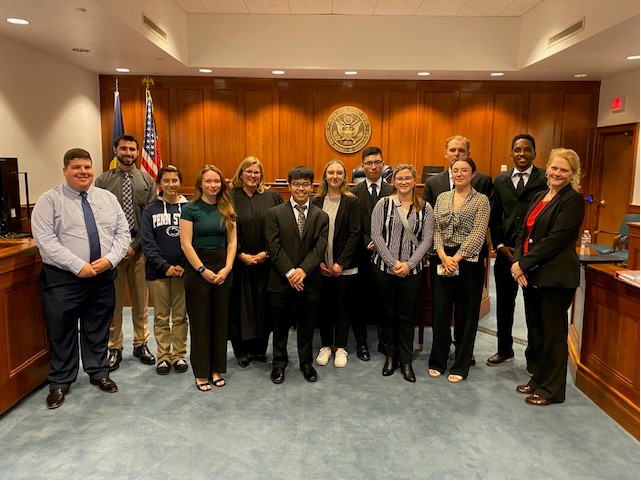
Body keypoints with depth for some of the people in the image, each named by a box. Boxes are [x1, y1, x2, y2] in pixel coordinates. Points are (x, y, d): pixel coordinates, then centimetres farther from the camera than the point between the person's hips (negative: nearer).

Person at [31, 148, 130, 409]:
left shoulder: (108, 198, 7)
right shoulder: (49, 200, -5)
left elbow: (123, 232, 4)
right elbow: (45, 239, -14)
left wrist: (110, 259, -12)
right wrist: (78, 265, -19)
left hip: (103, 277, 3)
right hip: (63, 279, -3)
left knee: (98, 330, 16)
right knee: (62, 332, 8)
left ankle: (99, 373, 34)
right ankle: (60, 383, 26)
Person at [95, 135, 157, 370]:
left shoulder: (147, 181, 4)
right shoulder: (103, 180, 2)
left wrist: (135, 245, -9)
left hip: (139, 247, 1)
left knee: (140, 300, 10)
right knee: (113, 301, 6)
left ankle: (141, 344, 25)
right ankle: (114, 348, 20)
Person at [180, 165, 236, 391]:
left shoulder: (227, 209, 8)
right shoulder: (190, 209, -4)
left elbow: (232, 241, 5)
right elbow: (186, 244, -9)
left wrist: (227, 268, -7)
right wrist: (203, 270, -14)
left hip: (223, 268, 4)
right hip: (197, 268, -4)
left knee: (220, 320, 9)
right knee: (199, 322, 4)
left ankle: (217, 369, 21)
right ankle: (201, 373, 15)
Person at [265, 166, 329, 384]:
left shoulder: (321, 216, 4)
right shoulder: (274, 213, -1)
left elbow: (320, 248, -5)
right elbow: (274, 247, -8)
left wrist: (303, 270, -19)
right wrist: (289, 272, -17)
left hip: (308, 281, 1)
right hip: (281, 281, -1)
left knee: (306, 326, 14)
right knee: (280, 326, 12)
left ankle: (306, 363, 31)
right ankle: (279, 363, 31)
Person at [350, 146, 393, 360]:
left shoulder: (393, 191, 4)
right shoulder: (354, 193, 2)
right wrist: (369, 243, -13)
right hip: (363, 255, 0)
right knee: (361, 300, 7)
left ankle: (384, 341, 22)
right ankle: (361, 343, 21)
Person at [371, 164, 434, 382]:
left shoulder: (425, 208, 4)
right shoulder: (383, 204, 1)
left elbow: (426, 239, -2)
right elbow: (376, 235, -6)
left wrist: (409, 264, -12)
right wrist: (393, 262, -12)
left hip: (412, 270, 0)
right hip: (385, 267, 0)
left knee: (407, 316, 6)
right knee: (388, 313, 9)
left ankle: (406, 361, 19)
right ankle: (390, 356, 25)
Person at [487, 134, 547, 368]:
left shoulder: (545, 179, -5)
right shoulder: (501, 180, 9)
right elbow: (494, 216, 10)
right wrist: (499, 245, 0)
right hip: (506, 251, 4)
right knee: (504, 303, 14)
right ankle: (505, 350, 31)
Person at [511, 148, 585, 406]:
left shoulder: (573, 200, -10)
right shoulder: (540, 197, 14)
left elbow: (556, 239, -18)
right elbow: (525, 233, 12)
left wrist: (524, 264, -15)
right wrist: (518, 262, -4)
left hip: (555, 276, -8)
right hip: (532, 274, 8)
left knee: (553, 332, 3)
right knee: (535, 328, 16)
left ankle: (552, 389, 17)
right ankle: (538, 378, 31)